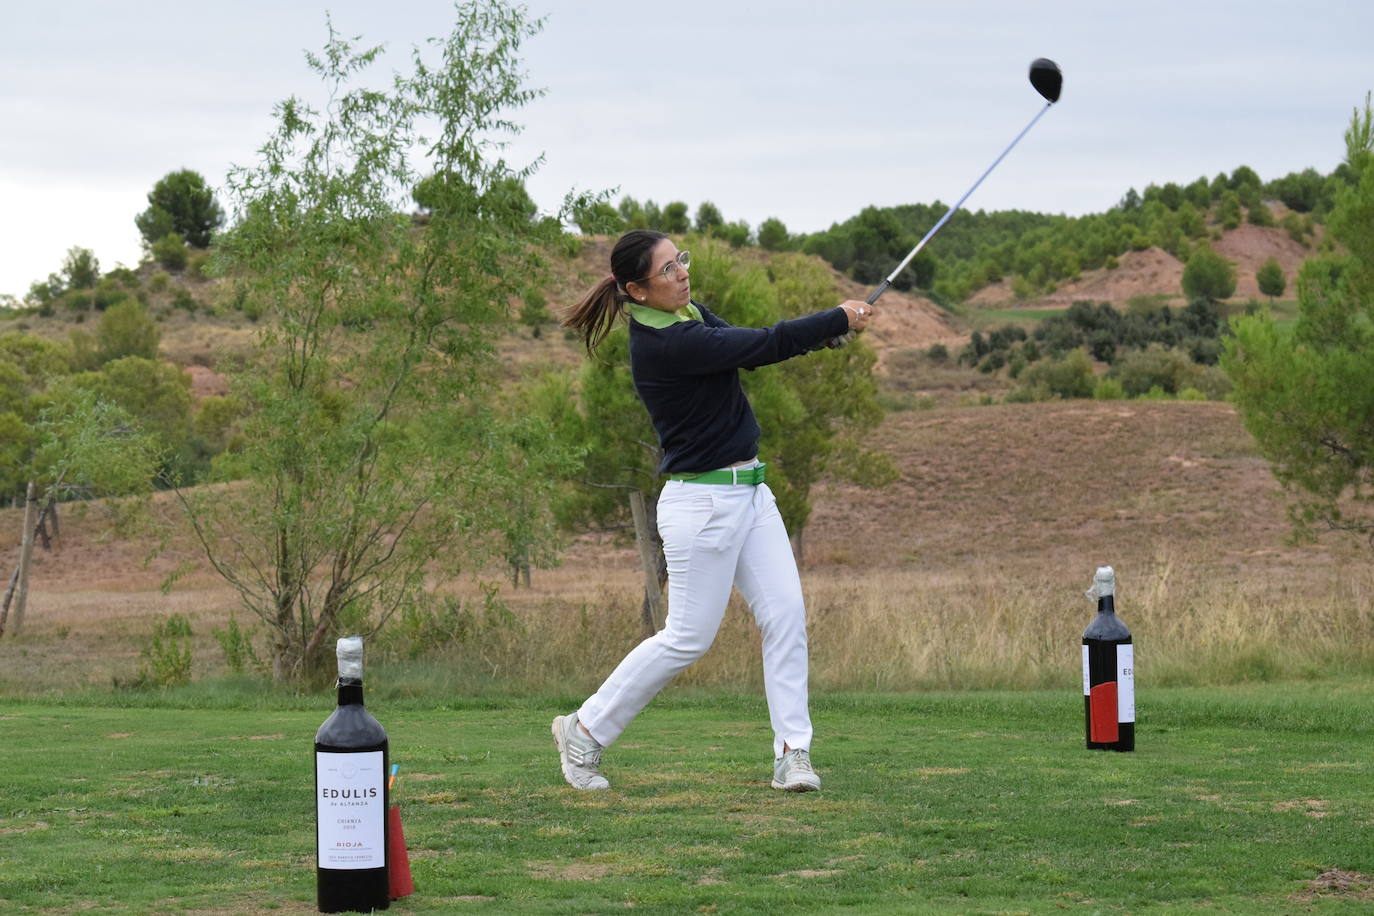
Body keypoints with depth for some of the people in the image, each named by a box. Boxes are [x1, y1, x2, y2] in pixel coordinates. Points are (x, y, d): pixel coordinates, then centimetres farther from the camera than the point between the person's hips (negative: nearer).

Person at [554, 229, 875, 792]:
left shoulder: (689, 316, 6)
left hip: (748, 492, 9)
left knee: (785, 612, -1)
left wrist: (824, 331, -9)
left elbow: (750, 348, 9)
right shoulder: (664, 345, -23)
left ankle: (792, 753, 1)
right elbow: (762, 348, -21)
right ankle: (585, 730, 13)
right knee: (689, 637, -2)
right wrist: (840, 320, -10)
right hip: (702, 502, -9)